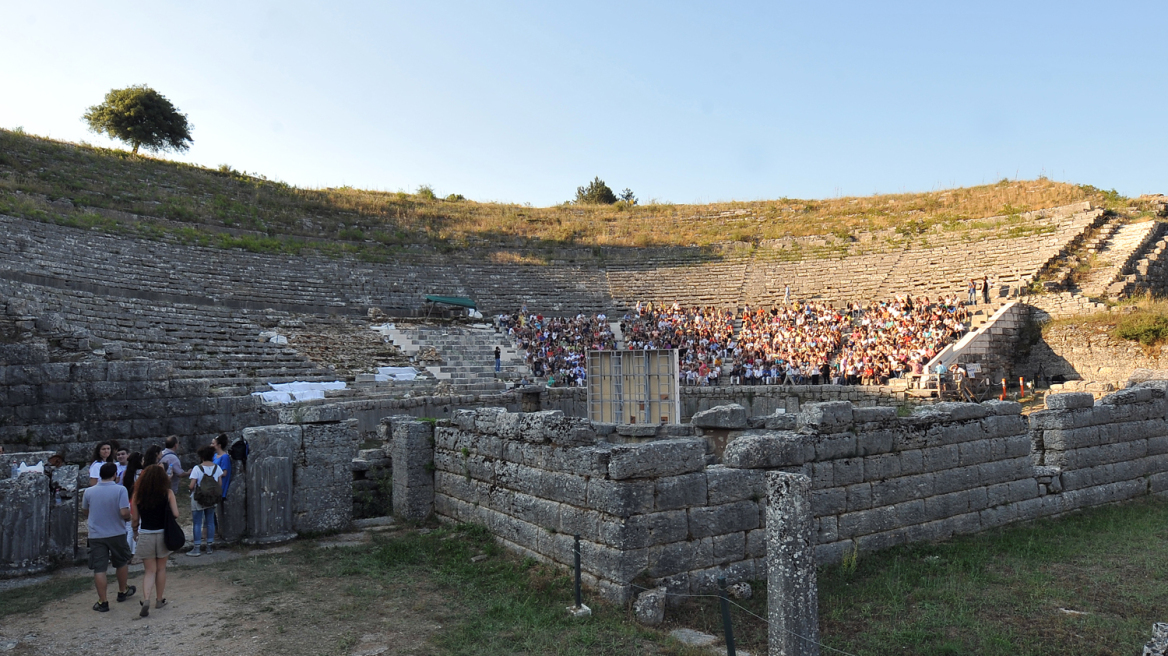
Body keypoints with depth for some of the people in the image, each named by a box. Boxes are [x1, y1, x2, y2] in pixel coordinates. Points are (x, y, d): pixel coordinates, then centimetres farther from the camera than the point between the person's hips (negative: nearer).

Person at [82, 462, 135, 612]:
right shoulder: (120, 490, -14)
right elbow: (124, 513, -20)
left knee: (99, 569, 4)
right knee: (122, 563, 20)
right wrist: (129, 516, 2)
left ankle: (102, 602, 6)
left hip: (96, 535, 1)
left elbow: (85, 510, 13)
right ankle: (123, 592, 35)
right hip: (117, 533, -1)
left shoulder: (89, 491, -4)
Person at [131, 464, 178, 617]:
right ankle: (159, 600, 25)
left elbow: (135, 518, -1)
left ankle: (146, 600, -11)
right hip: (162, 534, 0)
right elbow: (175, 514, -11)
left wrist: (135, 532, 16)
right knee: (161, 569, 16)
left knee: (150, 570, 8)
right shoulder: (167, 493, -10)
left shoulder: (138, 494, -6)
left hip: (145, 535, 0)